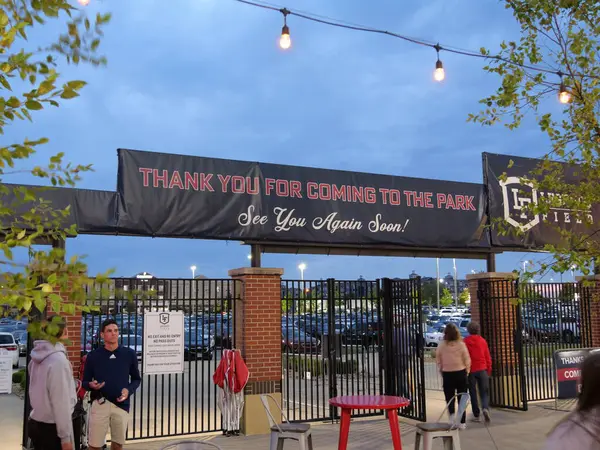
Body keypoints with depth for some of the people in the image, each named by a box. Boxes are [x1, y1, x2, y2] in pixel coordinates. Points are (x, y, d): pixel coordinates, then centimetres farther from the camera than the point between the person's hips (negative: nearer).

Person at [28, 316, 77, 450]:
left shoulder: (37, 357, 4)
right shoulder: (58, 360, -20)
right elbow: (61, 402, -21)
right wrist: (66, 437, -17)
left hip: (35, 424, 8)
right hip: (52, 428, -8)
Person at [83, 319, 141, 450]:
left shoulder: (129, 354, 1)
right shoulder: (93, 355, -1)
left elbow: (136, 379, 8)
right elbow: (85, 382, 5)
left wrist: (129, 390, -10)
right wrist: (91, 385, -17)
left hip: (121, 405, 2)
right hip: (100, 404, -1)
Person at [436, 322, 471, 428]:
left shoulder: (441, 345, -7)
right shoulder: (461, 344, -9)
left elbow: (438, 360, -3)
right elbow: (467, 360, -4)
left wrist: (442, 371, 9)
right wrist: (467, 372, 10)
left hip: (447, 374, 0)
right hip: (460, 373, 0)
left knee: (449, 397, 11)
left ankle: (451, 413, -16)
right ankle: (462, 422, 14)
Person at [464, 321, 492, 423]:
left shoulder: (465, 342, -4)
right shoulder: (482, 341, 2)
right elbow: (488, 357, 6)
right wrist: (489, 370, 16)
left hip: (470, 370, -1)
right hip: (482, 369, 1)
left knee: (473, 393, 7)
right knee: (484, 392, 9)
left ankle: (476, 415, 8)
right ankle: (485, 408, -15)